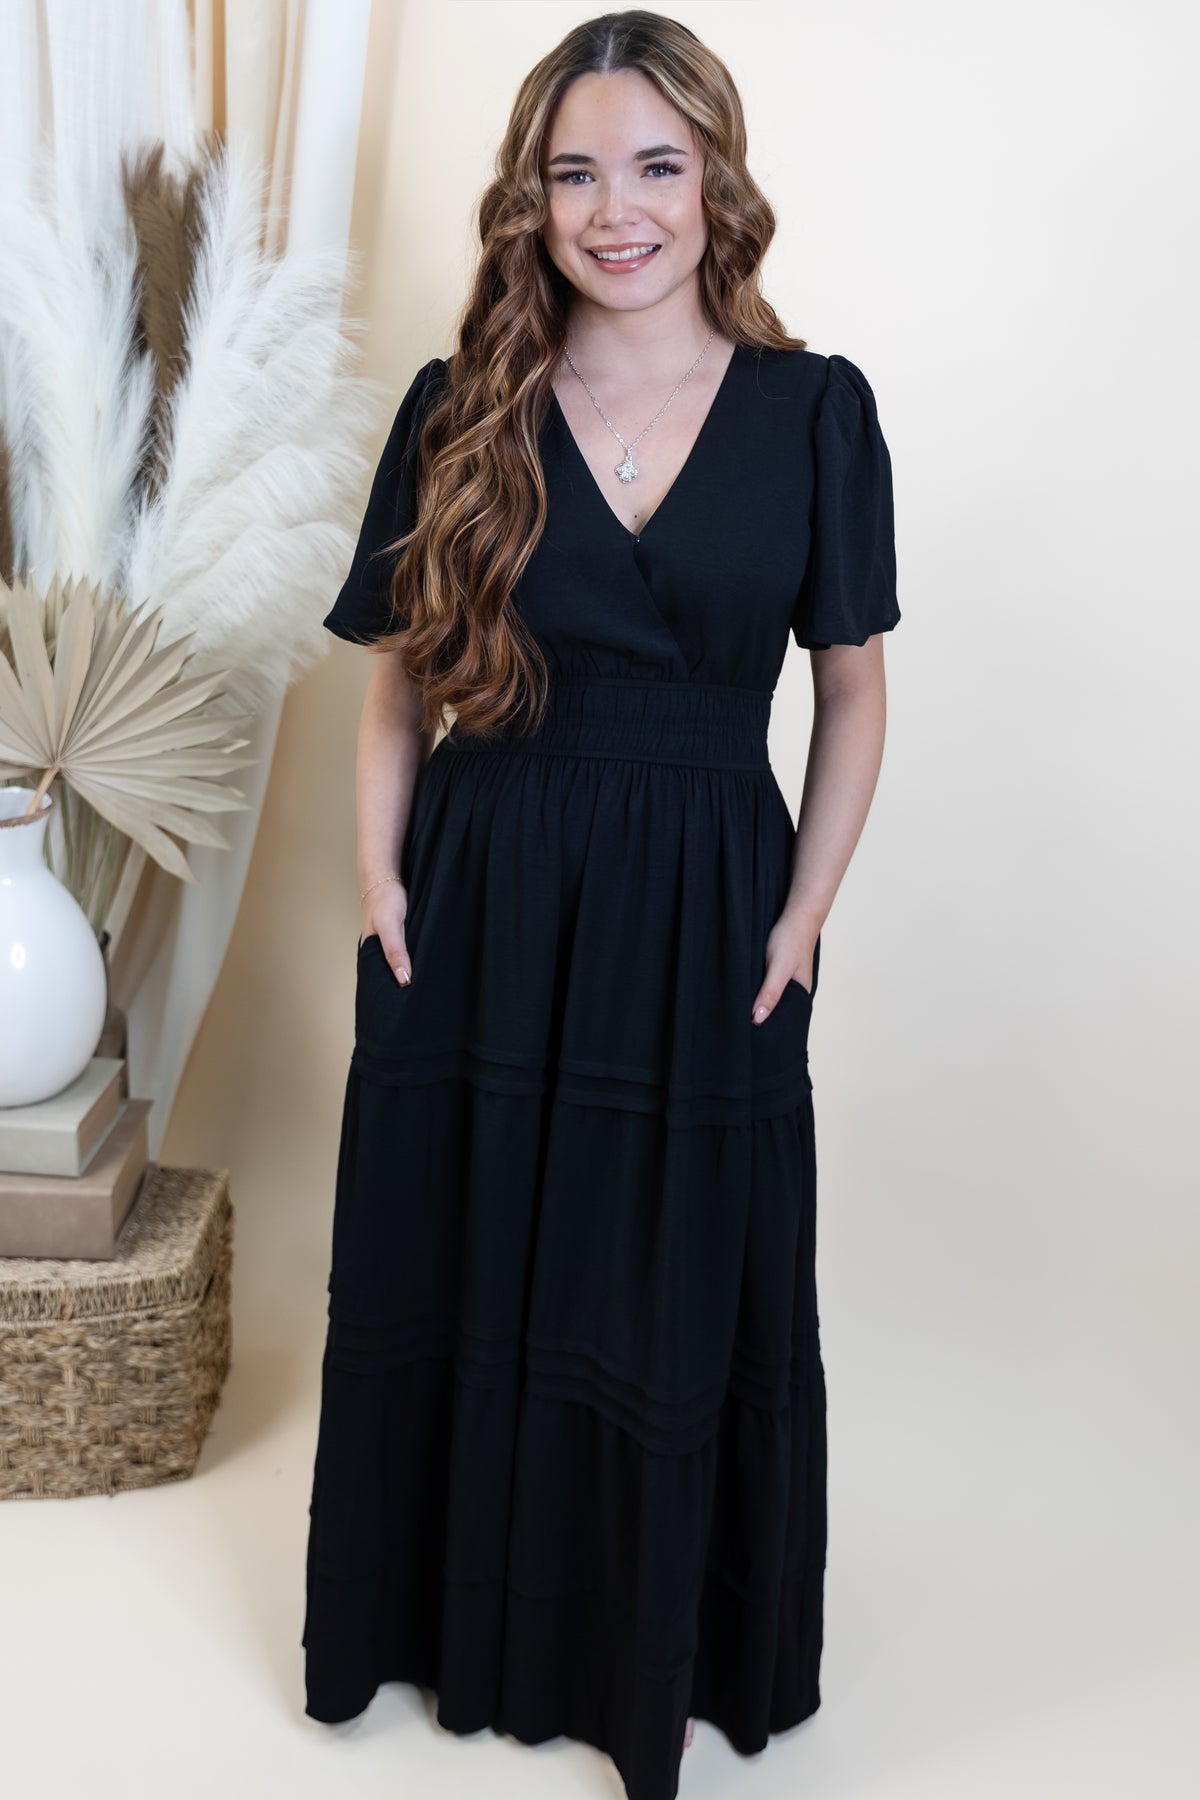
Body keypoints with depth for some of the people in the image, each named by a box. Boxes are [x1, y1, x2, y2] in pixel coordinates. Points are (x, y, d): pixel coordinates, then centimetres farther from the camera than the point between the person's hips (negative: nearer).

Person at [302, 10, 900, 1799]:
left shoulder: (814, 409, -1)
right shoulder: (460, 411, 1)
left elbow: (852, 685, 3)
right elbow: (396, 679, 5)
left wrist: (801, 915, -4)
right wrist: (379, 878, -6)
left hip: (703, 926, -1)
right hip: (480, 912, 1)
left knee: (684, 1305, 11)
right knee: (464, 1283, 14)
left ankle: (661, 1651, 38)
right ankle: (464, 1623, 42)